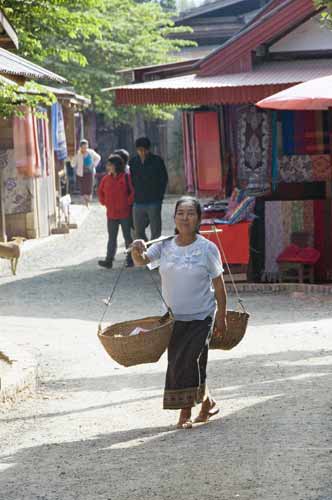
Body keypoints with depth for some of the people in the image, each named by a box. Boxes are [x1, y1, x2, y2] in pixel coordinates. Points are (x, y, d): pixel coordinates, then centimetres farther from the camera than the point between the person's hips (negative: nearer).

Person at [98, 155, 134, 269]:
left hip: (124, 213, -5)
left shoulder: (126, 177, -10)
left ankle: (130, 260, 13)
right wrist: (104, 202, 9)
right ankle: (109, 260, 7)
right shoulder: (106, 179, 5)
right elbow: (100, 192, 20)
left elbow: (133, 191, -12)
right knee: (112, 238, 7)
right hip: (111, 214, 5)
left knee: (127, 237, 5)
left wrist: (128, 202, -12)